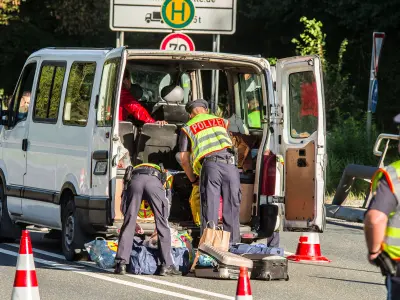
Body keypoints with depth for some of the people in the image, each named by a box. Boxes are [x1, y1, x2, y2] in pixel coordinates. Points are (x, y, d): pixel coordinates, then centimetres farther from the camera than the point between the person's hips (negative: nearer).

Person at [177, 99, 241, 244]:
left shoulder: (188, 128, 19)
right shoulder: (222, 121, 27)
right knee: (231, 210, 8)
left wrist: (193, 179, 27)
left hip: (210, 165, -2)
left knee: (209, 211, -1)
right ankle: (233, 244, 9)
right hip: (230, 164, 2)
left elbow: (184, 159, 15)